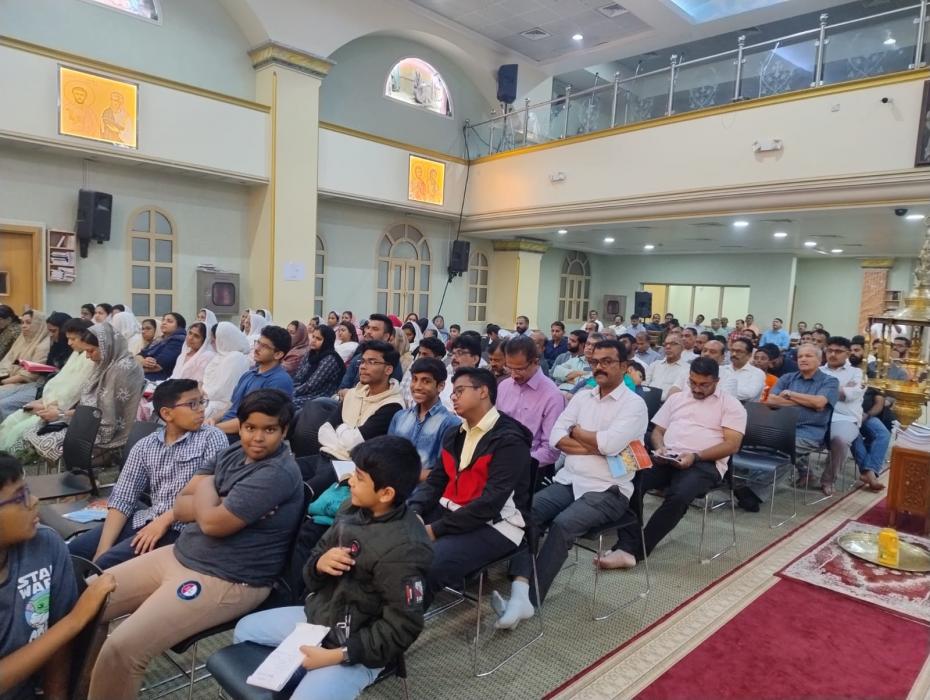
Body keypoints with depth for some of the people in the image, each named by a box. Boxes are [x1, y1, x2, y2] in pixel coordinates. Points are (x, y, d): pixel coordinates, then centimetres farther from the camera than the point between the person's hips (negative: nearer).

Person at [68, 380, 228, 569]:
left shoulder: (212, 438, -3)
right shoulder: (145, 446, 10)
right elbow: (123, 498, 4)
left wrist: (164, 520, -17)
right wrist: (102, 549, -8)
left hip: (181, 527, -5)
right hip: (145, 519, 5)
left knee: (108, 564, -20)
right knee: (73, 551, -8)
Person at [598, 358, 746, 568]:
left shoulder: (731, 405, 8)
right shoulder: (676, 398, 21)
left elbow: (732, 445, -3)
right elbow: (657, 431, 20)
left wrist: (695, 456, -16)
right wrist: (660, 448, -4)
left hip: (704, 464, -4)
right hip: (667, 459, 4)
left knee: (678, 496, -36)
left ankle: (635, 550, -26)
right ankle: (626, 548, -31)